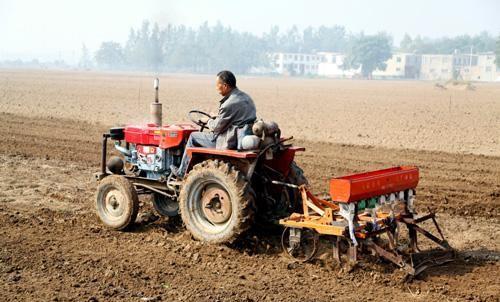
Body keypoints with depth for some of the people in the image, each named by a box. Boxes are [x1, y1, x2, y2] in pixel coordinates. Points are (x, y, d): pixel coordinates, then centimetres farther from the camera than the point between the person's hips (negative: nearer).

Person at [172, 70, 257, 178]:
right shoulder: (246, 97, 7)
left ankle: (182, 173, 15)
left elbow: (217, 127, -14)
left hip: (231, 142, -9)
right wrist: (215, 118, 16)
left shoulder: (230, 104, -23)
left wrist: (209, 122, 7)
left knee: (193, 137, 5)